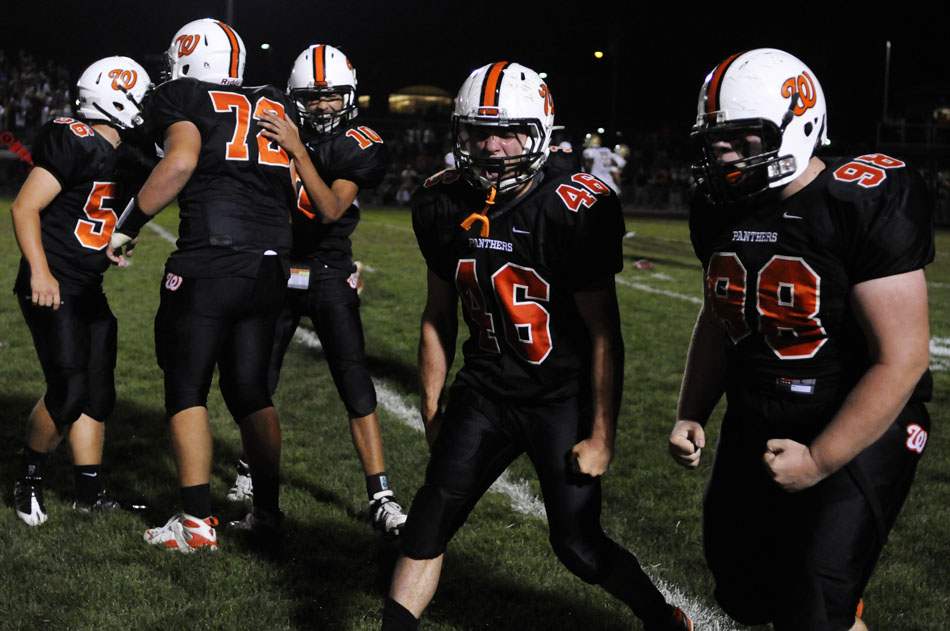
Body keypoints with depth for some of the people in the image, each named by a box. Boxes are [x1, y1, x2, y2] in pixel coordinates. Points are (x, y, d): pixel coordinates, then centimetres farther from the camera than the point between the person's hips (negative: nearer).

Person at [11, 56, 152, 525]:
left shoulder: (121, 156, 12)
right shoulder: (74, 143, -14)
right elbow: (25, 207, -17)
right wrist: (40, 271, -22)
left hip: (89, 291, 9)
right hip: (52, 288, -9)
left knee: (98, 393, 9)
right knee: (68, 391, -13)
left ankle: (89, 492, 17)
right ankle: (28, 480, 8)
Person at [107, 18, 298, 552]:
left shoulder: (181, 96, 4)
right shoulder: (277, 107, 20)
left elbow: (181, 161, -15)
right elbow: (300, 196, 18)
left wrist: (128, 225, -7)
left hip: (209, 262, -5)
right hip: (272, 265, 5)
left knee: (187, 388, 5)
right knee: (251, 389, 15)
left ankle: (198, 521, 3)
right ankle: (268, 513, 15)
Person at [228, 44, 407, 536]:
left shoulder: (359, 147, -8)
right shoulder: (281, 133, 0)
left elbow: (330, 210, -23)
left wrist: (298, 150, -27)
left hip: (329, 277, -3)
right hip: (278, 273, 3)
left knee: (356, 388, -9)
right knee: (258, 383, 12)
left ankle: (381, 496, -4)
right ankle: (249, 470, 34)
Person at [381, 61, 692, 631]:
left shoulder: (575, 212, -20)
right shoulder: (443, 205, -3)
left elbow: (604, 333, -14)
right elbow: (439, 316, 9)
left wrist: (602, 436, -13)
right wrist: (431, 410, 13)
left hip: (563, 396, -4)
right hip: (485, 389, 5)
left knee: (579, 546, -1)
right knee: (429, 521, -2)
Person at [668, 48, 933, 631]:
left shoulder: (867, 206, -20)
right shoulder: (720, 212, 1)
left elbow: (901, 359, -21)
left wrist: (819, 462, -19)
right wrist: (691, 417, 7)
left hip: (856, 433, -7)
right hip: (753, 431, 7)